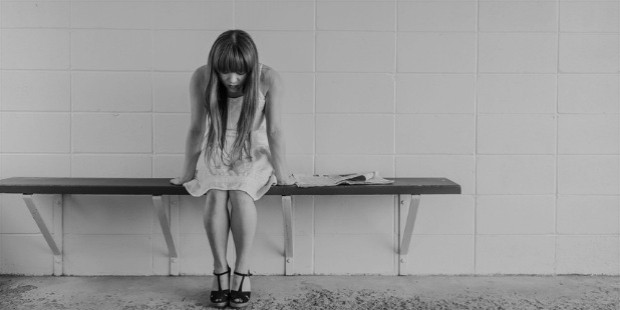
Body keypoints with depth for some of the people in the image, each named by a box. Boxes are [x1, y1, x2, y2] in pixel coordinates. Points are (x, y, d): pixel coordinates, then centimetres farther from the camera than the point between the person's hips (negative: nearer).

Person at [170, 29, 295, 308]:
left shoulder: (269, 79, -22)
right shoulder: (201, 79, -18)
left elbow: (274, 130, -16)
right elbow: (197, 129, -10)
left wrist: (281, 173, -11)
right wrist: (188, 172, -3)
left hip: (254, 154, -1)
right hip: (217, 153, 1)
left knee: (240, 194, -29)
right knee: (216, 195, -28)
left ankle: (242, 270, -19)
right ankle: (220, 270, -16)